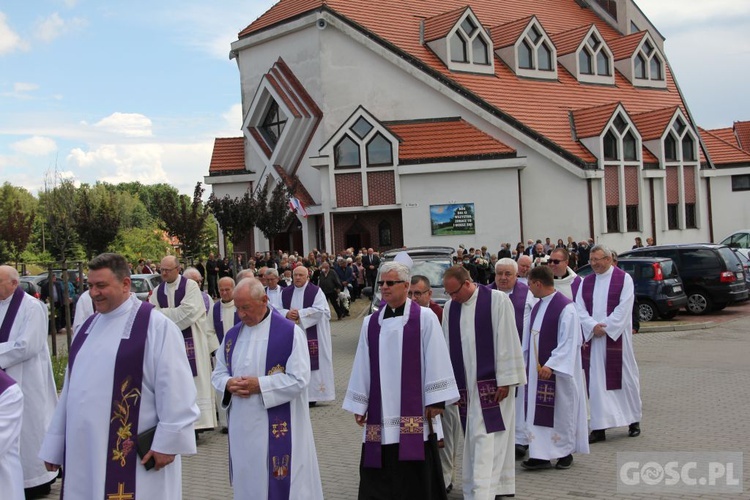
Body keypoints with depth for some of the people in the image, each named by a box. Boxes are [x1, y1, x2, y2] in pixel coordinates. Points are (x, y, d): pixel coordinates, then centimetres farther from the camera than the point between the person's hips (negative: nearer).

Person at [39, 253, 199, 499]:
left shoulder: (155, 325, -11)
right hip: (84, 454, 7)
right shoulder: (89, 326, 11)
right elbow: (71, 387, 14)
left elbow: (175, 390, -13)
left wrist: (168, 442, -13)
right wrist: (54, 446, 14)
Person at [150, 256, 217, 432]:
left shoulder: (190, 286, -5)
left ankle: (197, 421, 1)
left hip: (190, 340, -4)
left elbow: (189, 311, -16)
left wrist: (163, 313, -10)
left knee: (194, 381, -4)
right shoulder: (158, 291, 9)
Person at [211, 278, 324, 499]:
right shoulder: (232, 335, 8)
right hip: (242, 426, 6)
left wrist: (259, 385, -19)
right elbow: (218, 373, 13)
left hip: (278, 427, -5)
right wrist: (229, 384, -10)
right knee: (247, 481, 14)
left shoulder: (289, 332, -10)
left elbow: (299, 379, -15)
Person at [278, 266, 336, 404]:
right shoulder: (285, 292, 12)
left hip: (310, 335, -4)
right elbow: (278, 309, 8)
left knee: (310, 364, -3)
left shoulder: (316, 291, -2)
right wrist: (287, 314, -13)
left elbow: (319, 310, -12)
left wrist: (299, 314, -15)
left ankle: (312, 394, 3)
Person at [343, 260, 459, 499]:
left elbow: (435, 361, -4)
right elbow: (362, 366, 10)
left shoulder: (424, 317, -2)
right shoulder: (370, 322, 9)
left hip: (413, 411, -3)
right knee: (379, 478, 5)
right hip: (380, 414, 4)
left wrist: (436, 400, -7)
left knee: (416, 475, 3)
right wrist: (359, 405, 10)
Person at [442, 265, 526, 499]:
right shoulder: (449, 308, 7)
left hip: (491, 384, -5)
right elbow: (447, 347, 10)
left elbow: (507, 341, -9)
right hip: (465, 387, 5)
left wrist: (505, 380, -11)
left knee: (486, 441, -8)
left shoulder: (497, 300, -8)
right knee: (471, 442, 11)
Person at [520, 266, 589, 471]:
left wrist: (551, 365, -25)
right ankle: (541, 455, 10)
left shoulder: (565, 307, -15)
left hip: (559, 370, -7)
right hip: (537, 369, 8)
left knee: (562, 410, 5)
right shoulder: (537, 307, 10)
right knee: (537, 411, 5)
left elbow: (568, 342, -19)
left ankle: (565, 452, 20)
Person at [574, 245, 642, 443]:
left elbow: (623, 308, -10)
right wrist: (593, 326, -13)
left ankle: (634, 420, 22)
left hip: (617, 337, -3)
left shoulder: (624, 278, -1)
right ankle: (599, 427, 6)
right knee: (596, 382, 2)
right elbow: (580, 308, 3)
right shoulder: (586, 282, 11)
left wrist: (605, 327, -14)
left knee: (625, 378, 5)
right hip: (593, 338, 3)